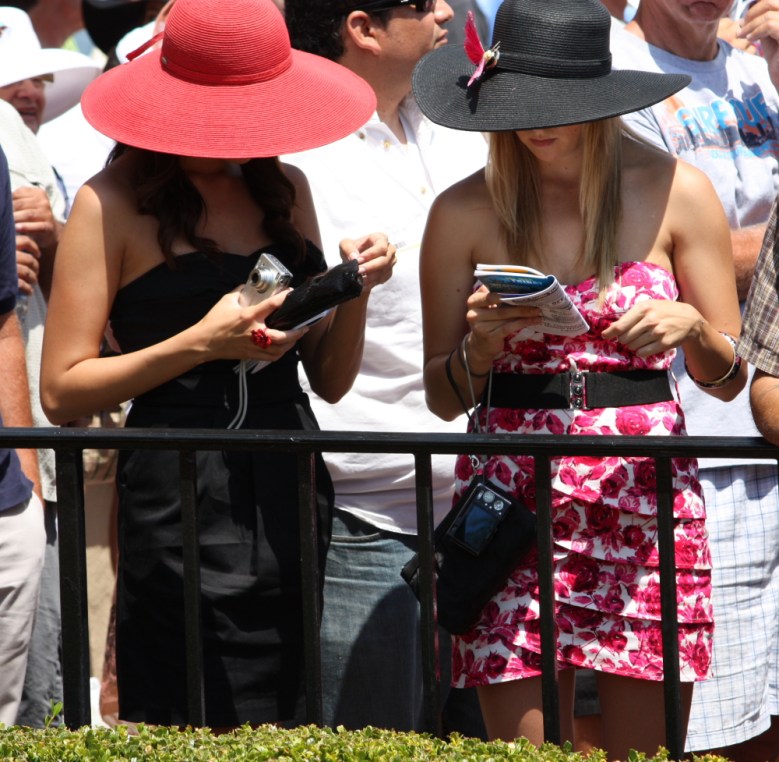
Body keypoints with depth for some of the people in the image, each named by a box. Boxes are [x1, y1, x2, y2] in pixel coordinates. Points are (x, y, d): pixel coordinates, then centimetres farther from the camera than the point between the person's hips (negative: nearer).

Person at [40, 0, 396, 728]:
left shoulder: (283, 190, 13)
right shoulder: (115, 203, -3)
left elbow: (330, 380, 15)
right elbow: (62, 390, -8)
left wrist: (356, 290, -2)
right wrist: (201, 344, -16)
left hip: (290, 491, 5)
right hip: (182, 500, -5)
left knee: (282, 730, 4)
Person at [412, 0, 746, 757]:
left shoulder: (675, 193, 3)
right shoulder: (464, 212, 3)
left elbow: (729, 378, 8)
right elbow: (441, 396, 9)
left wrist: (689, 327, -13)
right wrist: (483, 342, -11)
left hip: (645, 494, 0)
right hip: (512, 494, 0)